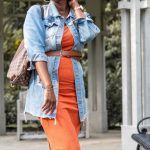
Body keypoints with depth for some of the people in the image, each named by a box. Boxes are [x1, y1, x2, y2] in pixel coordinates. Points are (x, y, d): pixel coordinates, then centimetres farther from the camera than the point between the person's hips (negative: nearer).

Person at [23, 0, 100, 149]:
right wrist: (48, 88, -21)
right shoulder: (37, 12, 4)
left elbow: (88, 35, -7)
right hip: (47, 88, -4)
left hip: (74, 91, 5)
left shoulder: (80, 15, 16)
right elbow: (35, 50, -9)